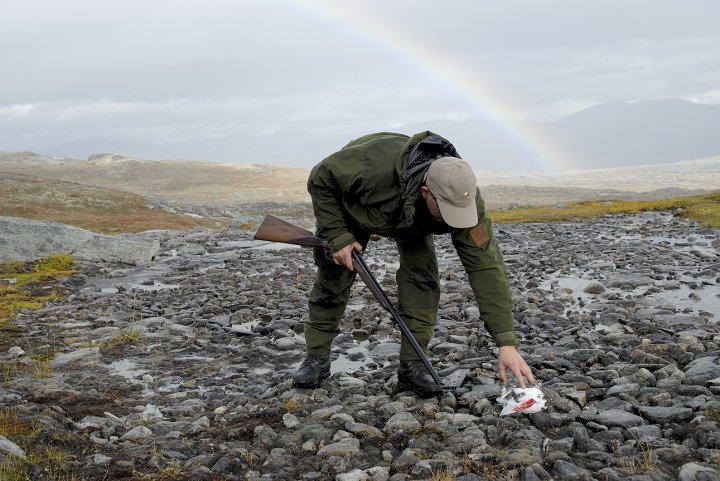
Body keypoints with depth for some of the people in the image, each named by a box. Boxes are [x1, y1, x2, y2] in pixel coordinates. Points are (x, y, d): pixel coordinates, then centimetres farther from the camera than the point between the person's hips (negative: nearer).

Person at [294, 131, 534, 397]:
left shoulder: (462, 195, -38)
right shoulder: (376, 164, -47)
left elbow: (485, 266, -38)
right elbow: (321, 178, -28)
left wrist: (506, 342, -42)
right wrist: (338, 236, -33)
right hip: (350, 204, -1)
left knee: (421, 272, -18)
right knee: (333, 275, -2)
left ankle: (412, 365, -8)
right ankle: (316, 358, 16)